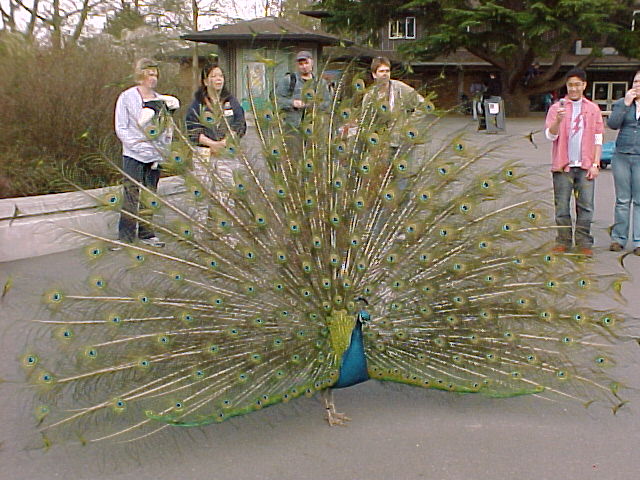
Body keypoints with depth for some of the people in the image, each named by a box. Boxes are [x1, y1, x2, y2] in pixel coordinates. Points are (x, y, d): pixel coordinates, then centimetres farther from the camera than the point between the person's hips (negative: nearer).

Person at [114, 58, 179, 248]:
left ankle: (146, 233, 17)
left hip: (155, 156, 4)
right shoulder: (127, 97, -1)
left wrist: (162, 151, 4)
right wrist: (139, 146, -13)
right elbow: (121, 128, -4)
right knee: (131, 197, -7)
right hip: (133, 156, -4)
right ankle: (125, 237, -1)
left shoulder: (161, 100, 11)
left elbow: (167, 129, 15)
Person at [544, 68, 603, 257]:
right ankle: (563, 241, 12)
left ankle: (584, 243, 8)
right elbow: (550, 135, -4)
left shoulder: (593, 109, 10)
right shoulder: (556, 108, 5)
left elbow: (598, 140, 10)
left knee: (586, 206, 1)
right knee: (562, 207, 3)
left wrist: (595, 164, 1)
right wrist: (558, 120, -23)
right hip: (563, 165, -1)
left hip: (585, 166, 1)